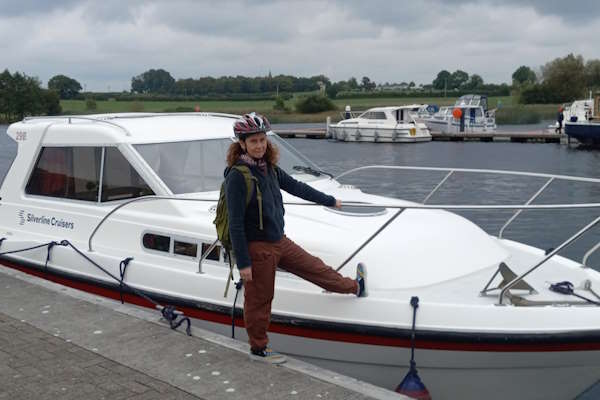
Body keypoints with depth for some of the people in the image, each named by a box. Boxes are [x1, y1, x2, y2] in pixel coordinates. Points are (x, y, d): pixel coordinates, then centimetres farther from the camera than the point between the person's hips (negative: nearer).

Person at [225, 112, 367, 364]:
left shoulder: (269, 167, 4)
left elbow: (295, 187, 19)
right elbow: (235, 223, -19)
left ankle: (355, 286, 40)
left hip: (279, 241, 7)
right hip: (257, 248, -7)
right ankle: (258, 349, 25)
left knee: (316, 268, 20)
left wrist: (329, 201, 28)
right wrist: (243, 262, -19)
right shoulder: (237, 175, -19)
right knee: (259, 300, 7)